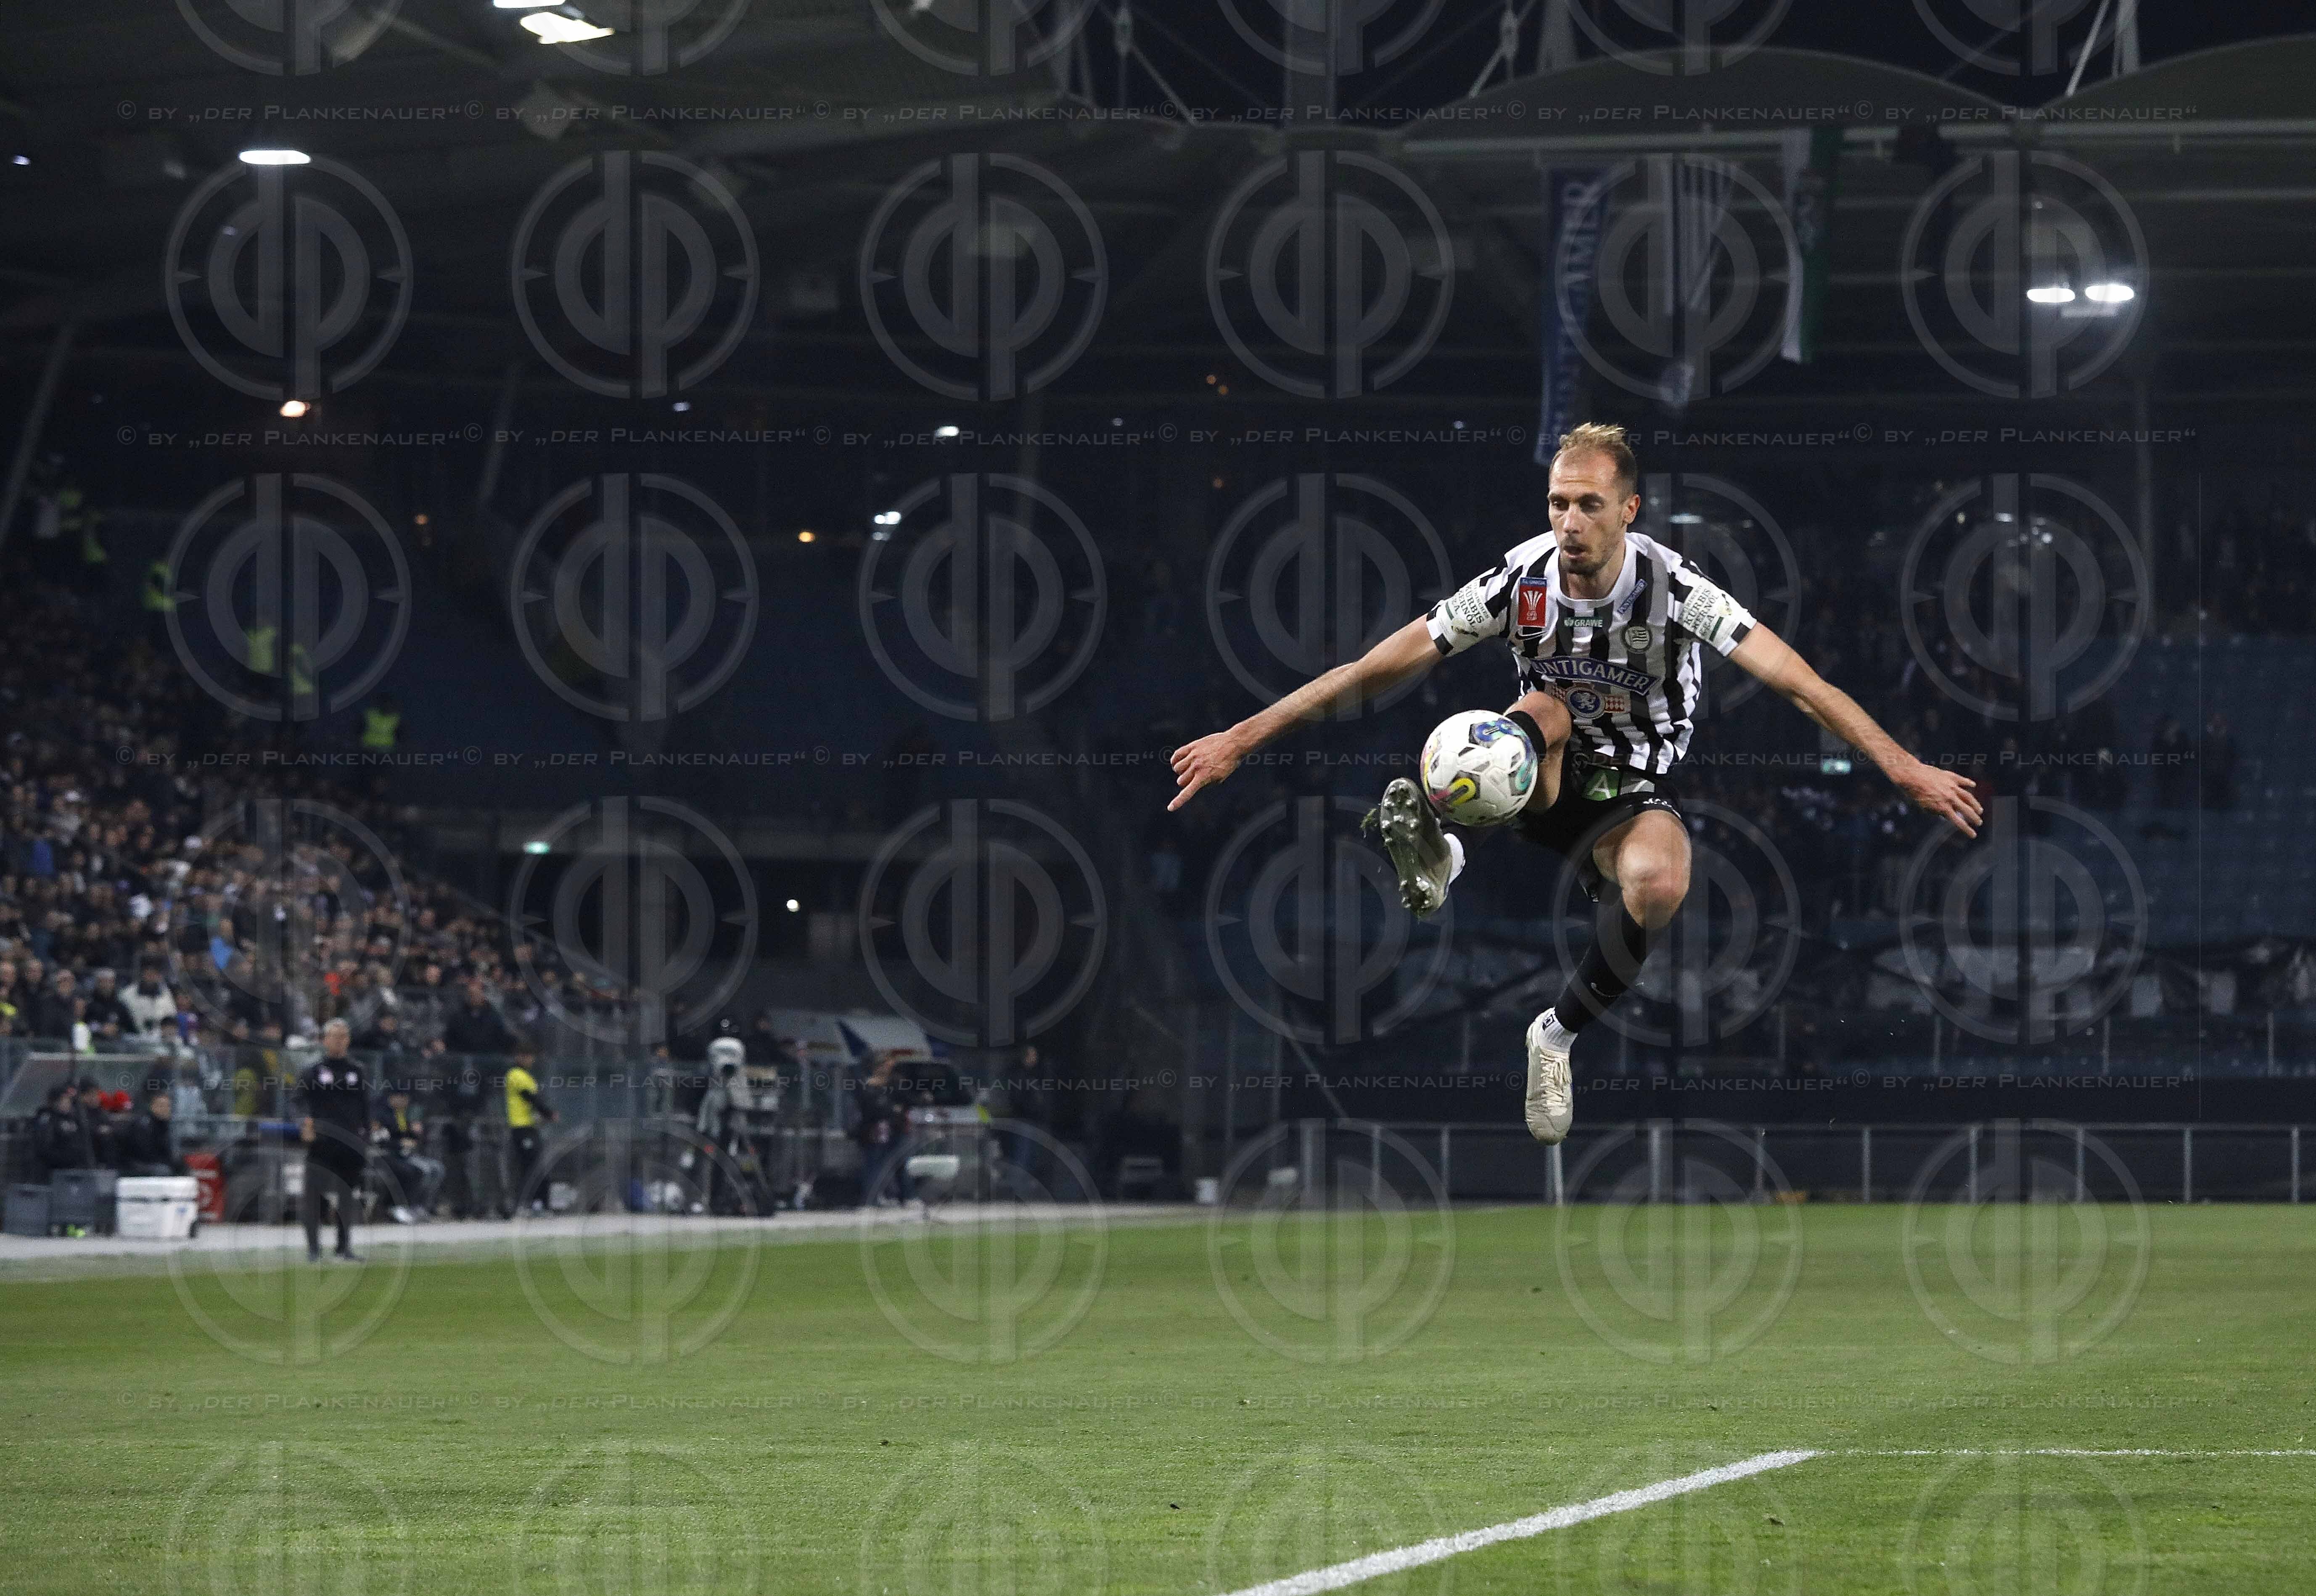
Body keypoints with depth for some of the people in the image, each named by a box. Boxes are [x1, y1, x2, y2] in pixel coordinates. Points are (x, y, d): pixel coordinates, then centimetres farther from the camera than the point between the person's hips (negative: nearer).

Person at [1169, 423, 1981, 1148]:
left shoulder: (1671, 587, -18)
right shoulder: (1521, 580, -13)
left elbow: (1797, 683, -23)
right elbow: (1376, 669, -12)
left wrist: (1905, 769, -33)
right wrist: (1239, 741, -15)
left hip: (1633, 795, -1)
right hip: (1542, 788, 1)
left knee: (1659, 882, -35)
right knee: (1543, 711, -31)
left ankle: (1559, 1036, -13)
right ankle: (1436, 852, -51)